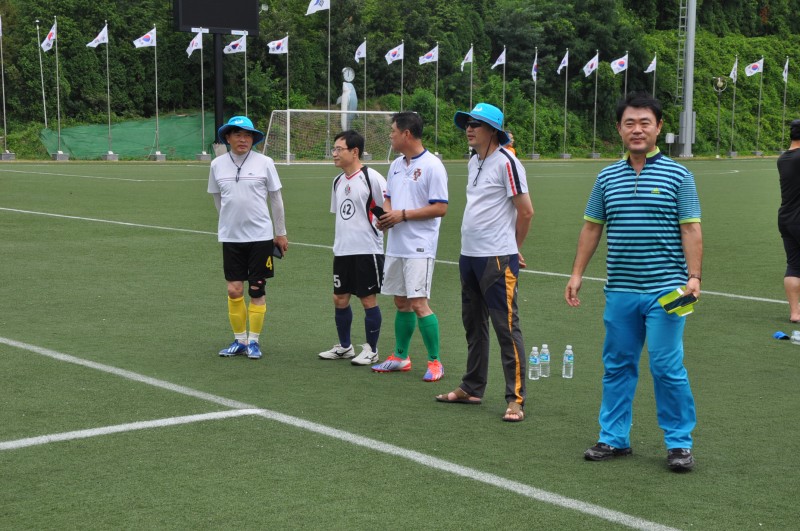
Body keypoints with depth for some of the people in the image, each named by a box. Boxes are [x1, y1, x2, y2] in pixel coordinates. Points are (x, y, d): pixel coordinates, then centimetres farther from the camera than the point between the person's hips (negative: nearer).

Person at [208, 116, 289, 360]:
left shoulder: (264, 163, -4)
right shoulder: (217, 164, 2)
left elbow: (276, 199, 3)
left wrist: (280, 233, 6)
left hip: (261, 236, -2)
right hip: (231, 238, 2)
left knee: (257, 290, 3)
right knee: (234, 291, 2)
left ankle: (253, 341, 13)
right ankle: (239, 340, 16)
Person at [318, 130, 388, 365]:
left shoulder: (372, 178, -11)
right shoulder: (338, 181, 12)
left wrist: (390, 246, -11)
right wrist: (338, 243, 18)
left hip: (367, 250, -7)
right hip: (342, 251, 7)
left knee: (368, 299, 1)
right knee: (340, 299, 11)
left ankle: (371, 350, 12)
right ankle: (344, 346, 25)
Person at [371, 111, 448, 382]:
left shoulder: (432, 165, -12)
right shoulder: (396, 165, 13)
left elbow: (440, 208, -15)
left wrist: (403, 215, -17)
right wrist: (384, 214, 0)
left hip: (419, 247, -8)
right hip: (396, 245, 8)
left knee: (418, 303, -9)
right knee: (401, 302, 14)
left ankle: (435, 362, 0)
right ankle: (400, 357, 24)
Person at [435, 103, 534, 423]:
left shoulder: (506, 162, -12)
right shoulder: (473, 162, 14)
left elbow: (526, 211, -11)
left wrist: (511, 247, 0)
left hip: (498, 259, -9)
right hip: (469, 255, 9)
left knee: (506, 327, -7)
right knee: (473, 324, 16)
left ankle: (516, 399, -4)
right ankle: (472, 388, 27)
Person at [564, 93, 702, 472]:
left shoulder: (678, 176, -1)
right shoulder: (607, 177, 9)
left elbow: (690, 230, -4)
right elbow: (591, 228, 15)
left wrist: (693, 277, -14)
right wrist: (577, 274, 10)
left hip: (664, 291, -4)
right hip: (620, 292, 4)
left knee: (667, 366, -4)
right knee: (617, 366, 10)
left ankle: (679, 443, 8)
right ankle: (614, 438, 20)